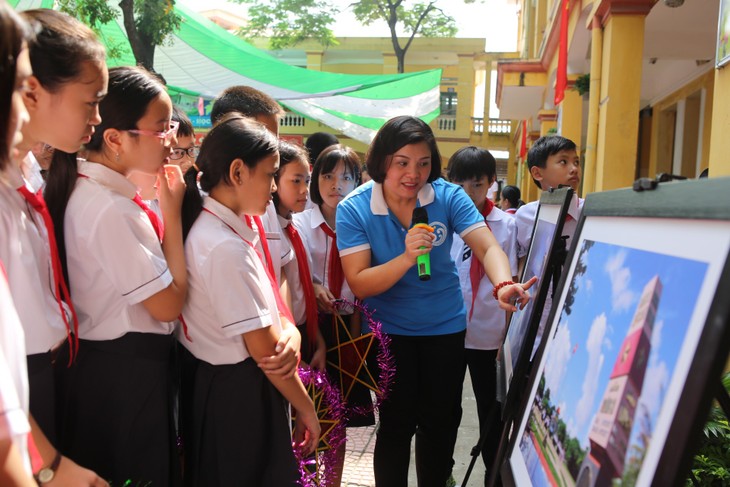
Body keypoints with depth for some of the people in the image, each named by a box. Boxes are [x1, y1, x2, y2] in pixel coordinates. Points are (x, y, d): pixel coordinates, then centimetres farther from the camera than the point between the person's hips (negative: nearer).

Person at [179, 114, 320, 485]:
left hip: (216, 385, 9)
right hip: (239, 395, -9)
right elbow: (263, 347, -22)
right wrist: (306, 408, -11)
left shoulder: (207, 228, 4)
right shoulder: (227, 247, -25)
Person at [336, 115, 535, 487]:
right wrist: (406, 258, -37)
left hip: (446, 326, 2)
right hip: (389, 329, -2)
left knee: (440, 422, 16)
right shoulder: (353, 209, -16)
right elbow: (359, 284, -21)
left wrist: (503, 285, -42)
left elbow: (488, 248, -21)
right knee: (397, 425, 6)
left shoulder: (448, 196, -13)